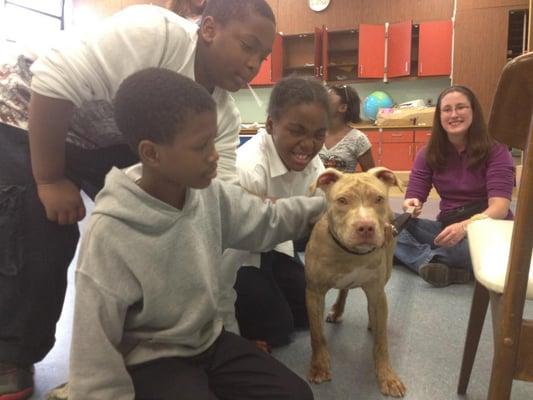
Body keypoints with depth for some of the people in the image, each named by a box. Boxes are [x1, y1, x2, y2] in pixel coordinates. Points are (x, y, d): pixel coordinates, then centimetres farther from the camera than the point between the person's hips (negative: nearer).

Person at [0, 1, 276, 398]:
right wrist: (50, 181, -30)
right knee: (41, 242, -15)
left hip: (112, 145, 6)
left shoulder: (224, 112, -11)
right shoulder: (152, 32, -33)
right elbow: (54, 81, -36)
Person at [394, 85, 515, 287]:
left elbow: (500, 207, -20)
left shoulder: (496, 152, -8)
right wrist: (411, 206, -30)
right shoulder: (428, 153, 2)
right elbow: (413, 197, -4)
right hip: (447, 228, 4)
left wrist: (465, 226, -40)